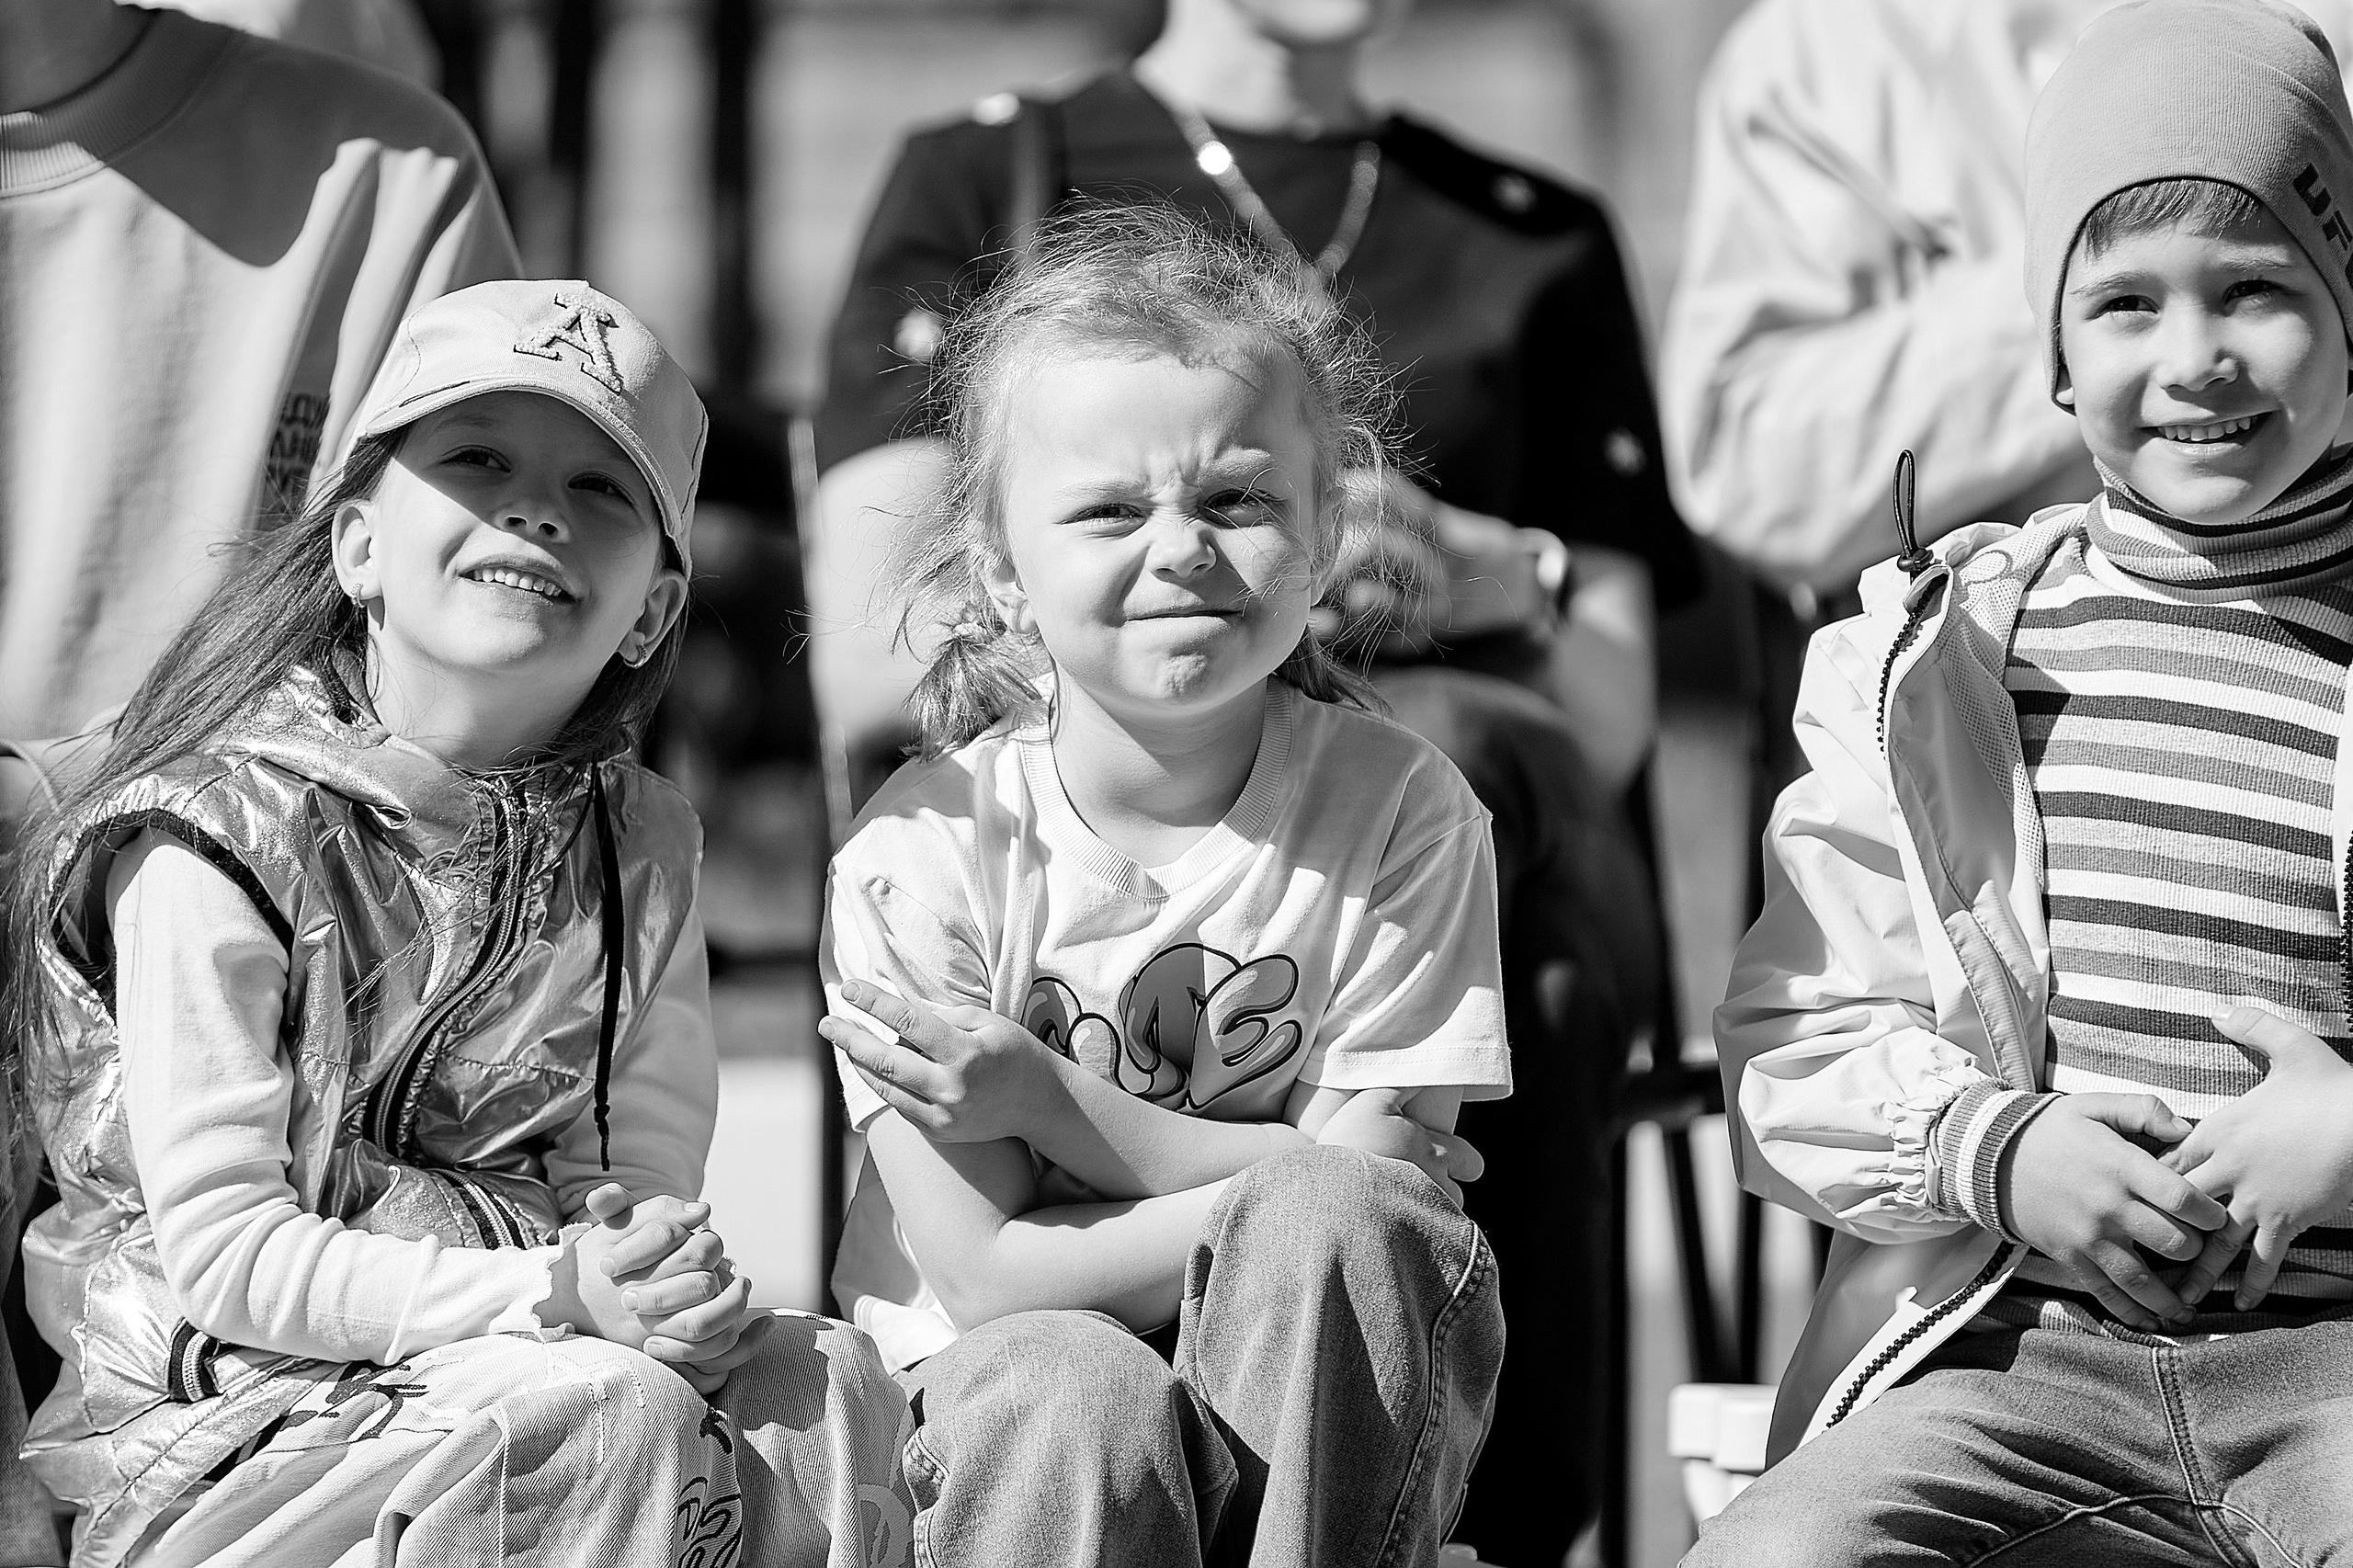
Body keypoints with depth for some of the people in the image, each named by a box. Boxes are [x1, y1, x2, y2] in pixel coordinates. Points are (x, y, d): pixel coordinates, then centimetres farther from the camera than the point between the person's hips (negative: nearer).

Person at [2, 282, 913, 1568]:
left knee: (828, 1385, -18)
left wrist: (662, 1263, -22)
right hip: (226, 1403, -6)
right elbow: (222, 1252, -19)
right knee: (618, 1418, -29)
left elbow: (644, 1160, 4)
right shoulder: (221, 839, -15)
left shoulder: (636, 845, 5)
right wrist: (556, 1294, -28)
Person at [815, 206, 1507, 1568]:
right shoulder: (926, 854, -10)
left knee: (1330, 1217, -30)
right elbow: (988, 1275, -12)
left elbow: (1370, 1173, -11)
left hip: (1323, 1413, 2)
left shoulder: (1399, 807, -5)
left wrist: (1050, 1106, -18)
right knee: (1070, 1398, -35)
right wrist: (1248, 1196, -18)